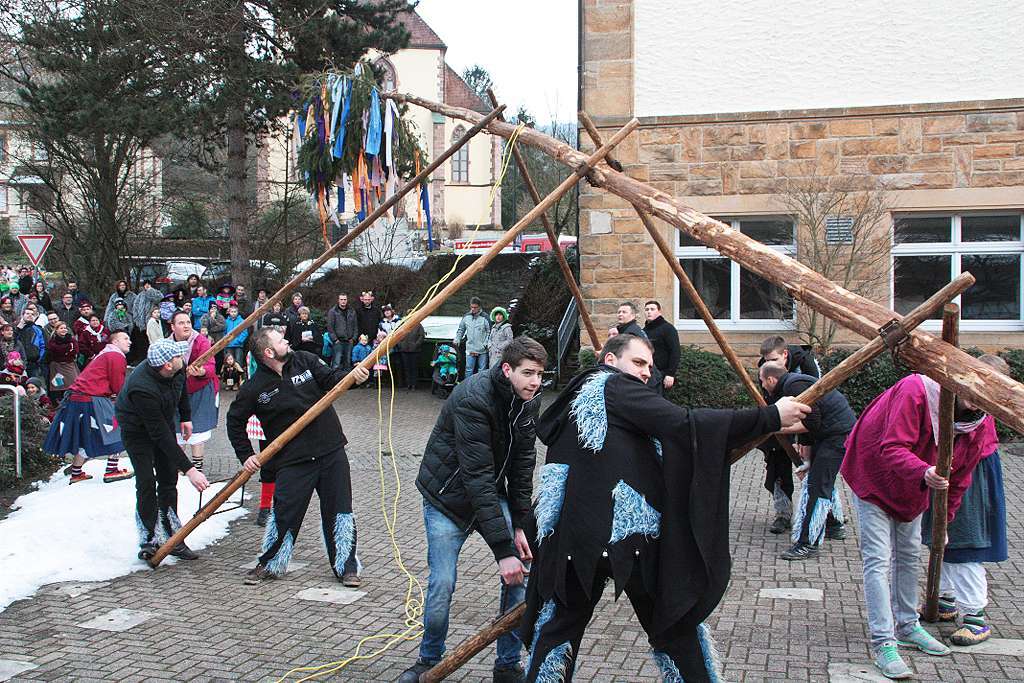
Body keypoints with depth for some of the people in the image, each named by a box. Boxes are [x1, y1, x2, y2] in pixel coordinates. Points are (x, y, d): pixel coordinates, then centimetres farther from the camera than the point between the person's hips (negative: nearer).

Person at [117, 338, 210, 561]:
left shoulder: (176, 368, -22)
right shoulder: (142, 388, -41)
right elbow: (161, 436, -38)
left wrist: (186, 416, 15)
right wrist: (189, 469, -37)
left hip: (164, 421, 6)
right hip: (137, 428, -6)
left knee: (169, 480, 4)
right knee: (147, 483, -13)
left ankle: (171, 538, 9)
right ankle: (149, 541, -1)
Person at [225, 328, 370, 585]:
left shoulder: (304, 361, 1)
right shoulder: (254, 388, -5)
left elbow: (330, 378, -4)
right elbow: (235, 421, 7)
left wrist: (352, 376, -25)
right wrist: (246, 456, 1)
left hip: (331, 452, 2)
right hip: (293, 461, -2)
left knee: (339, 511, 5)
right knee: (284, 515, -1)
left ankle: (346, 567, 17)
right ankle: (269, 564, 22)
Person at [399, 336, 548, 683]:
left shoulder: (529, 401, -7)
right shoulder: (472, 399, -30)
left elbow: (523, 464, 0)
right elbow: (476, 475, -33)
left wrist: (520, 525, -7)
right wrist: (502, 550, -35)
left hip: (492, 495, 6)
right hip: (448, 497, -6)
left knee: (519, 575, -4)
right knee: (442, 585, -8)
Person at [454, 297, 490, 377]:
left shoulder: (484, 317, -5)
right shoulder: (466, 317, 7)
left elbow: (489, 332, -3)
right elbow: (460, 330, 20)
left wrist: (485, 344, -10)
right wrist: (457, 340, 10)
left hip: (482, 350, -3)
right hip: (470, 349, 3)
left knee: (482, 370, 4)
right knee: (469, 370, 3)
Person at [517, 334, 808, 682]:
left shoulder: (572, 402, 20)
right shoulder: (616, 386, -2)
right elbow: (684, 425, -13)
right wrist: (770, 417, -13)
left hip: (576, 540, 6)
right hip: (635, 541, -6)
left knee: (558, 627, 20)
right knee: (677, 631, 9)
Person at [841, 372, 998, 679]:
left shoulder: (980, 424, -11)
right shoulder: (915, 391, -33)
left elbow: (959, 478, 0)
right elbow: (892, 449, -39)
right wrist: (923, 472, -55)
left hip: (913, 488, 7)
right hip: (874, 477, -7)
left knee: (909, 555, 16)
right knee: (878, 558, -11)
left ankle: (907, 627, 33)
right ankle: (883, 643, -10)